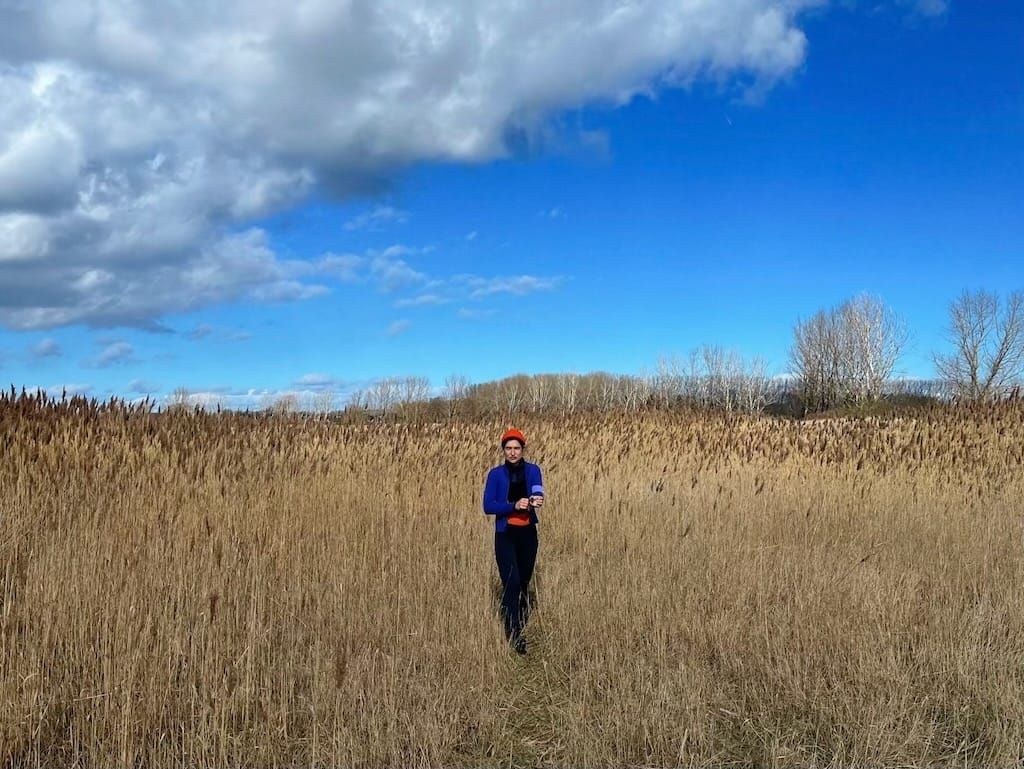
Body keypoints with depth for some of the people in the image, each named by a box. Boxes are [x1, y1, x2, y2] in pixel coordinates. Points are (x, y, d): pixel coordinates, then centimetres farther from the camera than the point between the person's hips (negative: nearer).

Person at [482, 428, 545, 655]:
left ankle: (521, 628, 31)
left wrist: (536, 501, -38)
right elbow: (488, 506, -8)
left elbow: (538, 495, -13)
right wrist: (514, 505, -23)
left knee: (524, 583, 12)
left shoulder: (532, 470, 3)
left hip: (528, 534, 2)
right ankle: (514, 636, -12)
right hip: (506, 534, -2)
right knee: (511, 583, -12)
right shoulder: (496, 474, -1)